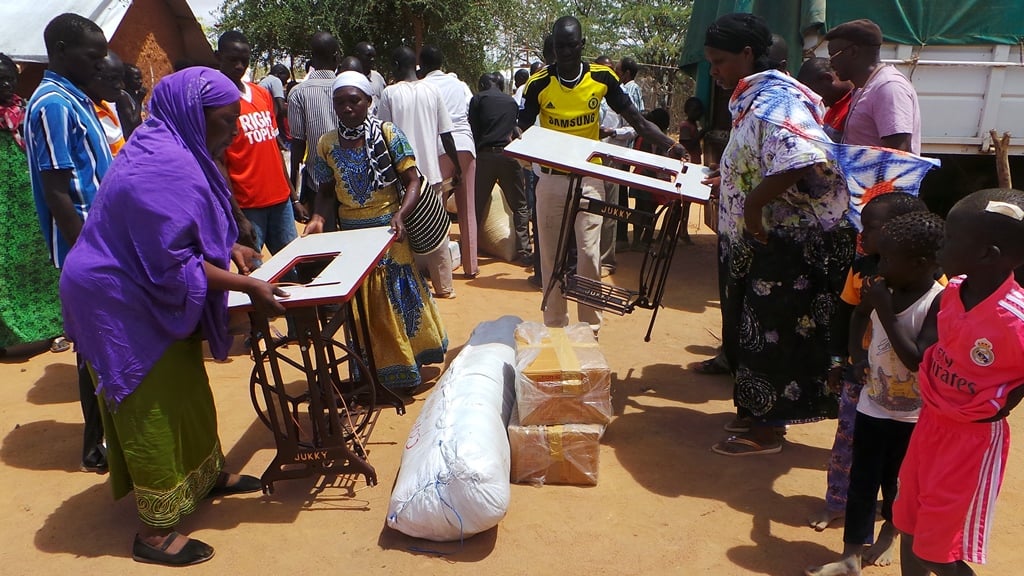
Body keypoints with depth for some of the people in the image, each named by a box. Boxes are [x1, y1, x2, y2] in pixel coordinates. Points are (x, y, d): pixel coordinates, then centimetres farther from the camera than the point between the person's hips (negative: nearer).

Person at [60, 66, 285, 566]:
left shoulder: (171, 151, 6)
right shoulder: (166, 167, -27)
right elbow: (175, 265, -28)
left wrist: (230, 250, 9)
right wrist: (249, 286, -25)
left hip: (149, 299, 10)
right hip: (126, 305, -10)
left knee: (187, 391, 20)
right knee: (154, 408, 0)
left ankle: (208, 475, 38)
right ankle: (155, 530, 14)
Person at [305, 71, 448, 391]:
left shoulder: (388, 133, -8)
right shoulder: (327, 144, 1)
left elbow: (412, 182, -10)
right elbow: (327, 193, 7)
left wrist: (400, 215, -26)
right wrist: (318, 219, -12)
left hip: (388, 230, -3)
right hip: (351, 234, 3)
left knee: (401, 296, 6)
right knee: (365, 306, 10)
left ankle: (405, 367, 24)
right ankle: (379, 371, 25)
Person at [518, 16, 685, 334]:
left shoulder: (603, 77, -3)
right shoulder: (539, 83, -6)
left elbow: (636, 119, 1)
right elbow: (523, 131, 0)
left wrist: (671, 145, -11)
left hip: (589, 177, 0)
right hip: (551, 178, 1)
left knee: (589, 252, -3)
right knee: (551, 253, 6)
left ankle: (590, 325, 9)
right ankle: (554, 324, 19)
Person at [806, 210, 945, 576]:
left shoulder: (939, 302, -20)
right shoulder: (884, 289, -5)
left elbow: (918, 361, -28)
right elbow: (858, 317, 16)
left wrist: (885, 312, -28)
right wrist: (856, 350, 1)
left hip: (912, 415, -4)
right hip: (873, 404, 4)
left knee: (897, 482, 15)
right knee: (861, 481, 6)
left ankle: (890, 532, 42)